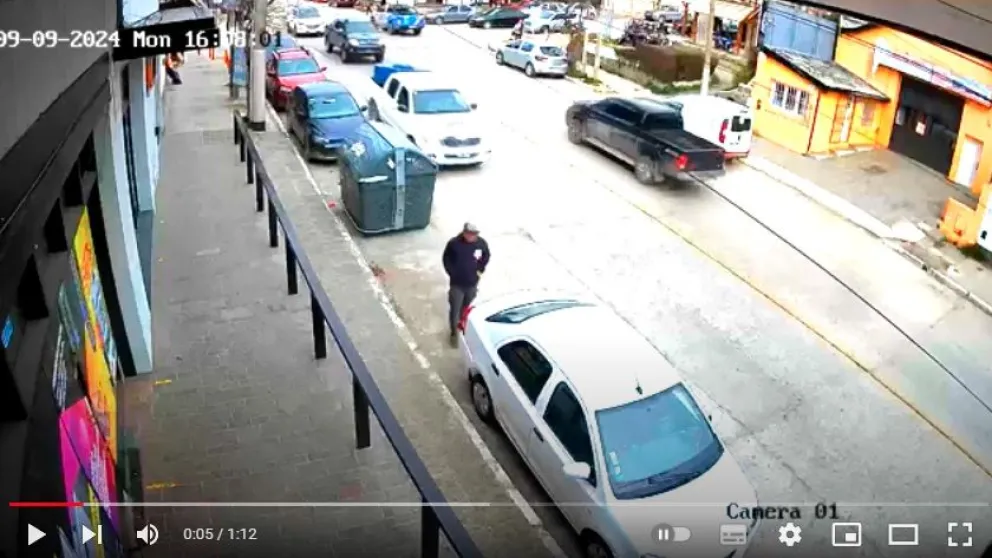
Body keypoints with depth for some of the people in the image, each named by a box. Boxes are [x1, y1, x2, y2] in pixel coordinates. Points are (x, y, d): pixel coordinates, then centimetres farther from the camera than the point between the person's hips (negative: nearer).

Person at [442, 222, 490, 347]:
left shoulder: (481, 243, -14)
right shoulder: (454, 243, -21)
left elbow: (486, 256, 6)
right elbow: (446, 259, -5)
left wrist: (480, 270, 1)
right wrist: (452, 273, -6)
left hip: (472, 283, 3)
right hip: (457, 283, -3)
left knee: (466, 308, 23)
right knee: (455, 309, 7)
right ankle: (453, 333, 28)